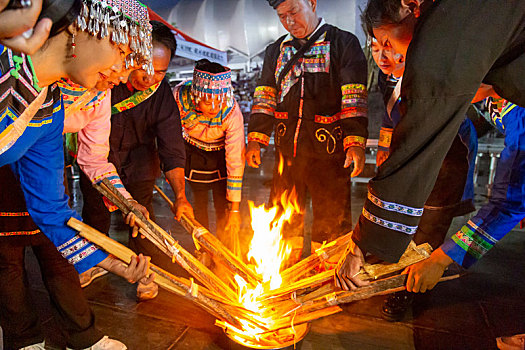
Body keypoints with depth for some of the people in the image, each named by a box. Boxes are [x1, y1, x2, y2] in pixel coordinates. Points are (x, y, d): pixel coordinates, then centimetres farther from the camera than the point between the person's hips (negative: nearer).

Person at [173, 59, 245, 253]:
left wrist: (235, 208, -29)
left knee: (223, 206, -5)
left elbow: (236, 161, -32)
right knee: (199, 202, 1)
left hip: (221, 152, -1)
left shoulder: (232, 113, -36)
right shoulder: (179, 97, -32)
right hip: (194, 151, 2)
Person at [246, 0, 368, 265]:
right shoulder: (276, 51, 17)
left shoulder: (343, 44, 3)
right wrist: (255, 138, 5)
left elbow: (354, 100, -5)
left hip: (328, 153, -4)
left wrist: (355, 141, -15)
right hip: (287, 153, 4)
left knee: (331, 223, 3)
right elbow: (264, 98, 14)